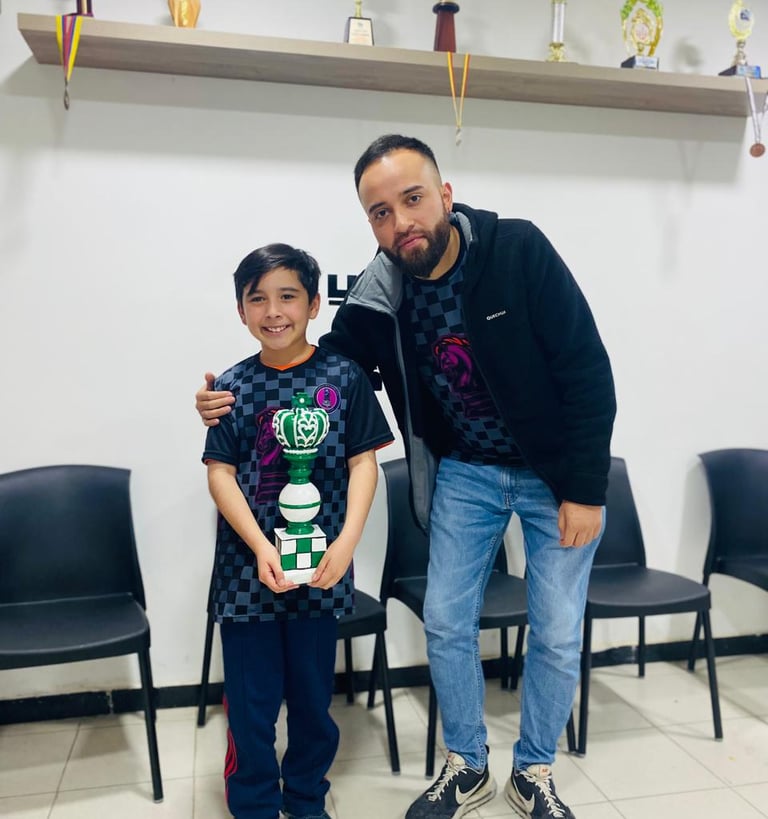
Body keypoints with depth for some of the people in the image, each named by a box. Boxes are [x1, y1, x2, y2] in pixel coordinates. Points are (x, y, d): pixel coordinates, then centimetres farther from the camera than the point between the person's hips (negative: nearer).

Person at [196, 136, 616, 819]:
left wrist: (586, 490, -17)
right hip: (464, 474, 3)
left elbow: (587, 370, -17)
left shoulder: (518, 250, -20)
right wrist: (240, 400, -14)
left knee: (557, 633, 5)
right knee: (446, 624, 6)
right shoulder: (376, 296, -10)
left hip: (555, 475, -2)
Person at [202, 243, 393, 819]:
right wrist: (262, 549, -14)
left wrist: (347, 543, -14)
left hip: (321, 566, 0)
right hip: (247, 568, 1)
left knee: (313, 695, 14)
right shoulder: (233, 386, 0)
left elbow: (363, 462, -3)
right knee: (251, 701, 9)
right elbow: (221, 473, -2)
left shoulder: (343, 376, -2)